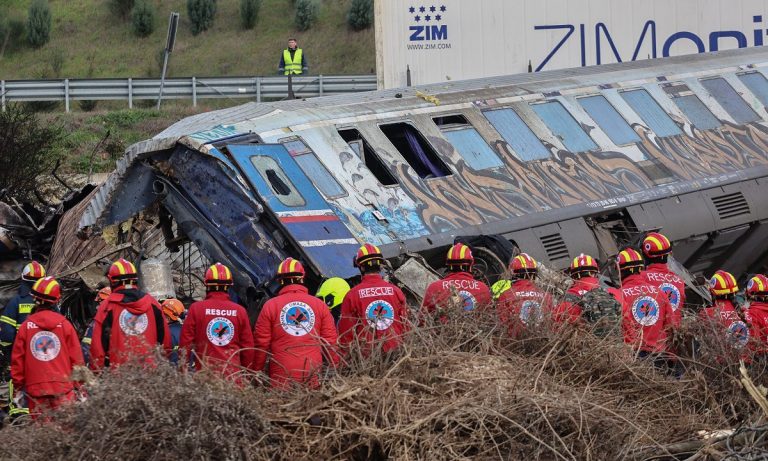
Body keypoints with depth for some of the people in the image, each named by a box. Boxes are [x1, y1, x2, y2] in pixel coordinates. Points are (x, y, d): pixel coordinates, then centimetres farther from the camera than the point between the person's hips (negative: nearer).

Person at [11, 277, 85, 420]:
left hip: (35, 388, 1)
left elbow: (17, 359, 5)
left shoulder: (25, 326, 1)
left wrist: (18, 387, 14)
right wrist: (80, 386, 9)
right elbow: (76, 358, 1)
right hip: (63, 387, -1)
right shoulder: (64, 324, 0)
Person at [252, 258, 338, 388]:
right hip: (312, 376, 2)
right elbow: (330, 341, 9)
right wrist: (334, 367, 19)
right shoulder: (319, 305, 7)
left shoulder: (270, 306, 2)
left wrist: (256, 372, 12)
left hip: (281, 377, -2)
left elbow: (261, 343, 3)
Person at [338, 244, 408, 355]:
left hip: (366, 354, -3)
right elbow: (405, 326, 10)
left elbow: (346, 333, -1)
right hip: (395, 352, 3)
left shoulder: (352, 295, -4)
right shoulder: (396, 291, 4)